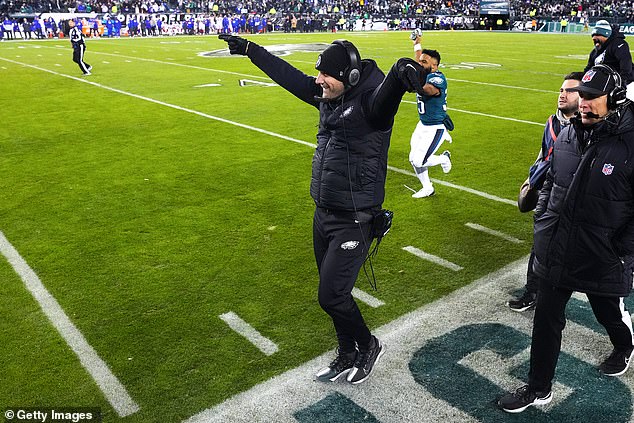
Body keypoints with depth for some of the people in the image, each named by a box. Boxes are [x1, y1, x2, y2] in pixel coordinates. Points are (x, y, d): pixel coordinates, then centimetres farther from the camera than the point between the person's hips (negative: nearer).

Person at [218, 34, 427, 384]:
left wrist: (400, 74, -67)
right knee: (332, 292, 17)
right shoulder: (328, 96, 5)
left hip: (352, 222, -8)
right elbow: (289, 76, 18)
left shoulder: (370, 102, -19)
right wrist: (249, 50, 27)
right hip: (323, 214, 8)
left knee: (332, 296, -4)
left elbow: (386, 93, -43)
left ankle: (369, 346, 25)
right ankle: (348, 357, 37)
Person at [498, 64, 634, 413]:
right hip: (555, 251, 4)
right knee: (546, 321, 11)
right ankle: (539, 389, 27)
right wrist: (541, 221, 8)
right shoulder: (567, 135, 1)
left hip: (603, 261, -4)